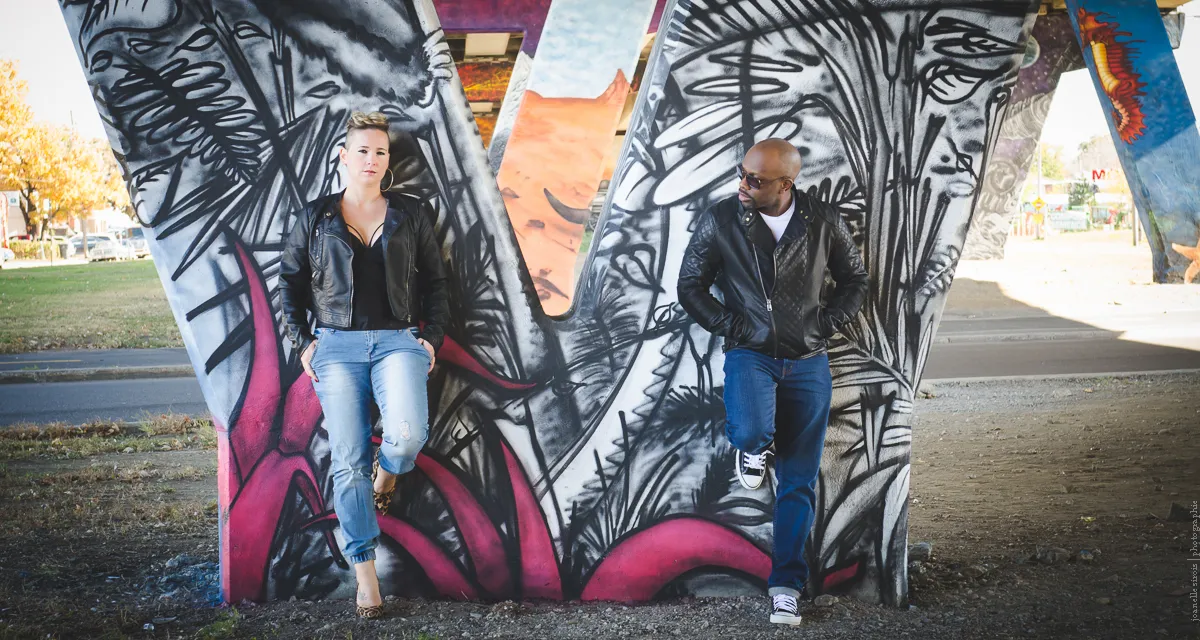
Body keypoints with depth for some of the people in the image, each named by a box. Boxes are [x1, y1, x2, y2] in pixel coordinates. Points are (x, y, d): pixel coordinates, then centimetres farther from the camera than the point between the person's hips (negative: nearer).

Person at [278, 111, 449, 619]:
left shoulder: (412, 214, 10)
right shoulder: (314, 217, 10)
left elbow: (435, 282, 13)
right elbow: (289, 282, 14)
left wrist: (432, 338, 2)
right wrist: (302, 343, 4)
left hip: (399, 341, 0)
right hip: (336, 347, 1)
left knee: (407, 436, -25)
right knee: (348, 461, -3)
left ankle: (387, 472, 14)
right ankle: (365, 572, 8)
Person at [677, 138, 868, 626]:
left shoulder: (824, 223, -2)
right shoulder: (719, 222, -5)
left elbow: (855, 280, 11)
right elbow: (690, 286, 3)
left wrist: (825, 324, -1)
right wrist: (730, 326, -7)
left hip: (808, 363, 1)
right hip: (750, 353, -1)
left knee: (799, 481, 4)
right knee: (751, 431, -33)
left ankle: (787, 584, 18)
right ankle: (752, 449, 7)